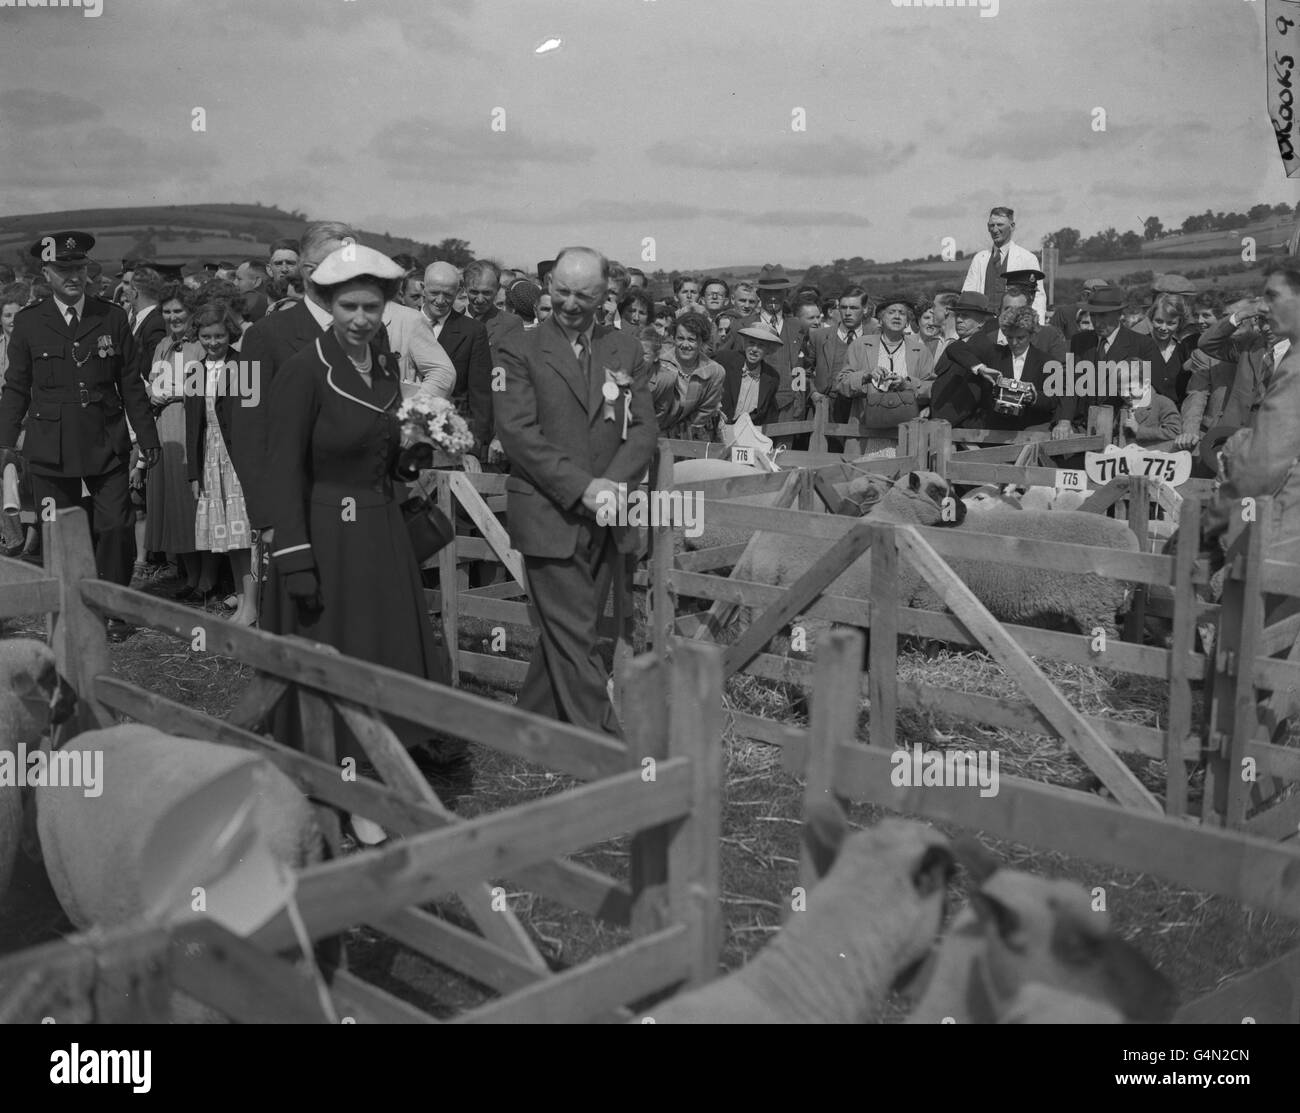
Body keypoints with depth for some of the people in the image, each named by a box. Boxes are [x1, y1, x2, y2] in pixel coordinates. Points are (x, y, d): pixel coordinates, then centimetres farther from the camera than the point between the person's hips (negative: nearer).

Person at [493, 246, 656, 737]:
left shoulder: (625, 351, 12)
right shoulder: (519, 349, -1)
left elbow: (643, 428, 6)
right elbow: (517, 430, -10)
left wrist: (613, 483, -12)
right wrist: (580, 487, -17)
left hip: (605, 518, 5)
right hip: (549, 515, -4)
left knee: (565, 634, 12)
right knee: (573, 637, -6)